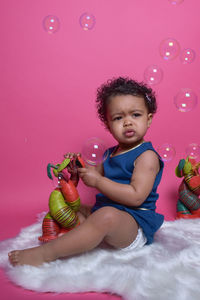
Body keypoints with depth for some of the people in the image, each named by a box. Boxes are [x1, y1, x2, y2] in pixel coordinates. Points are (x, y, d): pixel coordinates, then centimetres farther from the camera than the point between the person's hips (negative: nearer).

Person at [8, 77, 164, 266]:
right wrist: (78, 171, -1)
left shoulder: (147, 156, -11)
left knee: (107, 215, -39)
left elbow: (136, 197, -22)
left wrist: (98, 180, -20)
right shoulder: (111, 153, 14)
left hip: (135, 224, -9)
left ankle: (46, 253, -33)